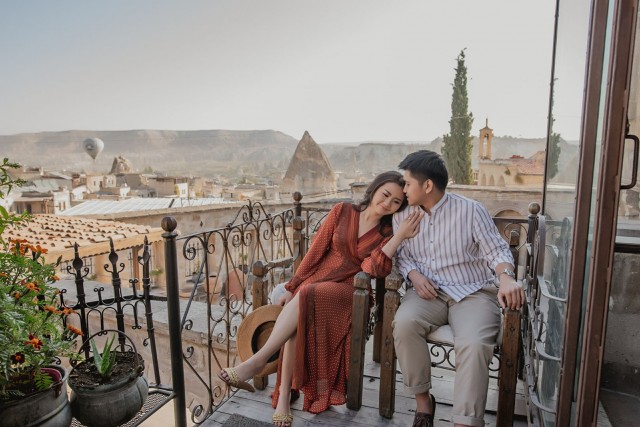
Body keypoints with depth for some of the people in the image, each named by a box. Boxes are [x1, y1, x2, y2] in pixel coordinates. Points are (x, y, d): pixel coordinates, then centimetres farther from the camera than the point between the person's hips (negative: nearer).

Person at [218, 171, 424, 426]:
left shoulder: (386, 234, 5)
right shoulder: (342, 211, 5)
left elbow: (370, 269, -12)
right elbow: (316, 251, 2)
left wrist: (400, 236, -16)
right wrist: (292, 286, -3)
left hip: (347, 290, -1)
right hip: (315, 280, 2)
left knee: (306, 297, -34)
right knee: (300, 317, -32)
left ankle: (258, 360, -29)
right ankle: (284, 395, -26)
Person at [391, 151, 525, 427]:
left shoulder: (471, 210, -4)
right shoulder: (402, 214, 6)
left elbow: (496, 250, -3)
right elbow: (401, 256, 12)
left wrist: (506, 278, -24)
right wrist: (414, 275, -9)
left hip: (473, 292, -2)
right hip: (428, 292, 2)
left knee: (474, 344, -32)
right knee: (404, 323, -30)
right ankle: (422, 400, -9)